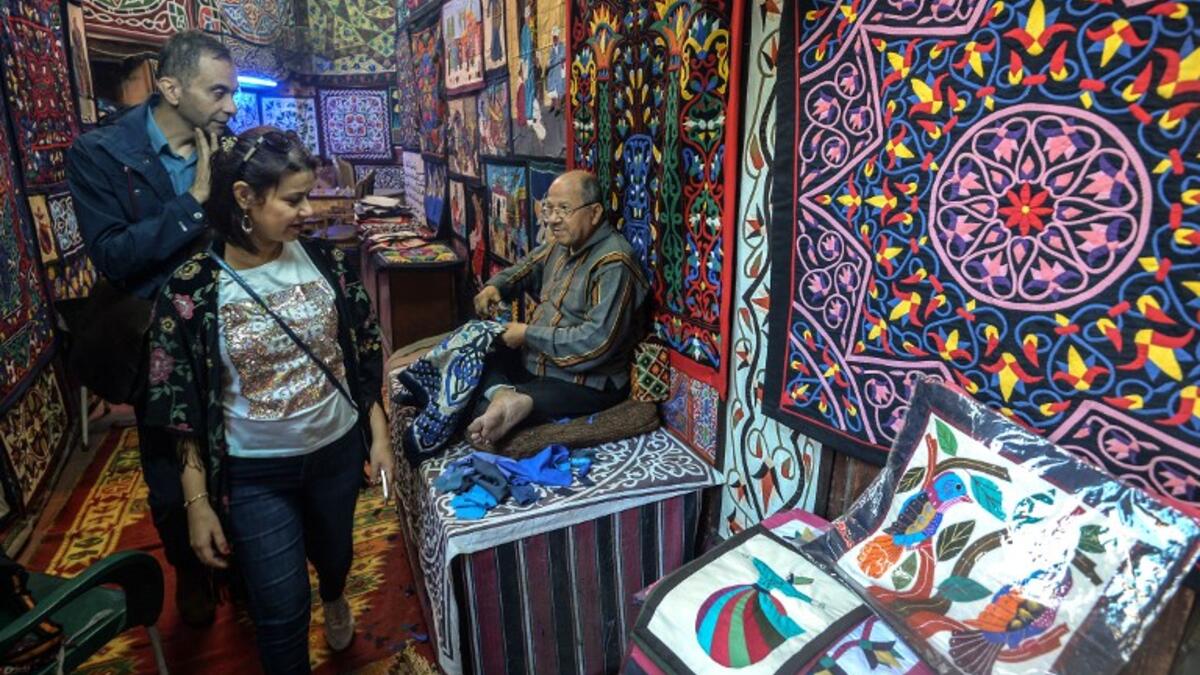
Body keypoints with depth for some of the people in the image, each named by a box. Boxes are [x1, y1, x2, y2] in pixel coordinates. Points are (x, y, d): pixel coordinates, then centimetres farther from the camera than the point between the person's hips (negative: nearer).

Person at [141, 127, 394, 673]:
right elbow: (182, 409, -9)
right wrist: (197, 502, -7)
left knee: (334, 549, 28)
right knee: (282, 612, 6)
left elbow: (365, 354, -1)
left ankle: (335, 599, 64)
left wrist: (379, 435, -1)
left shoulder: (324, 260, -10)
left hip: (337, 450, 3)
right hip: (255, 474, -3)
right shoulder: (190, 290, -17)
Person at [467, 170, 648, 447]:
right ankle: (505, 395, -21)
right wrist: (496, 286, 2)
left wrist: (528, 335, -21)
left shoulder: (613, 263, -23)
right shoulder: (561, 243, 5)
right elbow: (527, 268, 25)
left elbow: (597, 341, -30)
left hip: (586, 384, -10)